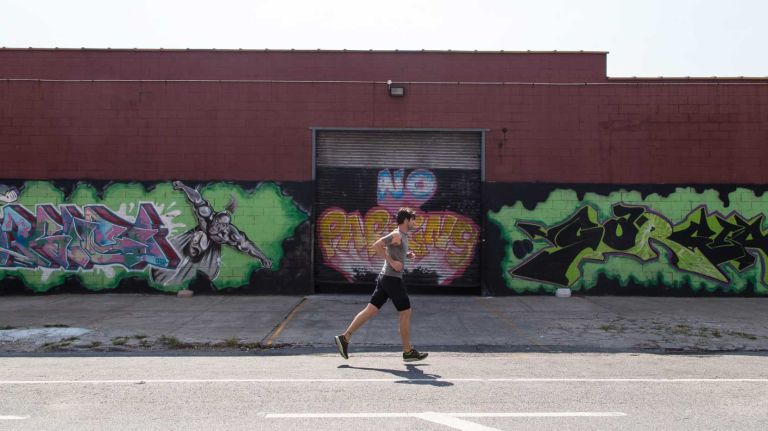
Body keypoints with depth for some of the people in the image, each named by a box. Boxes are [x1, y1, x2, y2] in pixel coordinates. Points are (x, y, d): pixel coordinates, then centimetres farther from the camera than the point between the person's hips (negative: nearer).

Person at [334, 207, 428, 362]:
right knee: (405, 313, -1)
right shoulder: (396, 235, -13)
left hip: (385, 278, 9)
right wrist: (392, 262, -22)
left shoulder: (402, 236, 17)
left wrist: (407, 255, 14)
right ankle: (408, 352, 8)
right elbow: (376, 246, -23)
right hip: (392, 278, -9)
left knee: (371, 310, 6)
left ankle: (344, 338, 6)